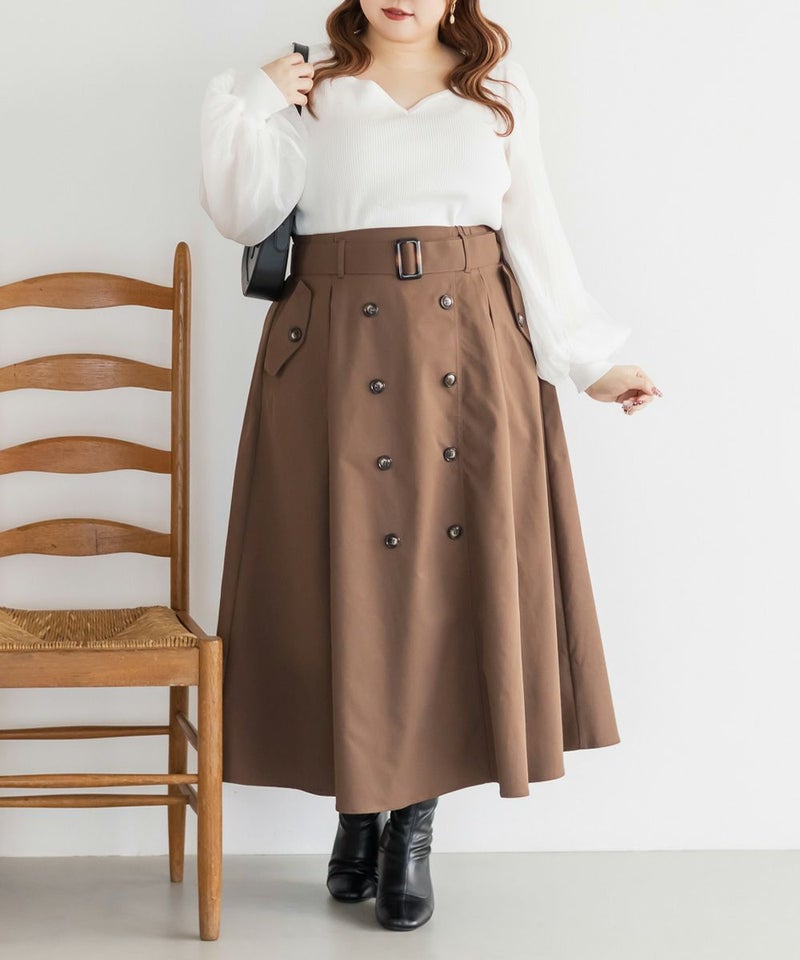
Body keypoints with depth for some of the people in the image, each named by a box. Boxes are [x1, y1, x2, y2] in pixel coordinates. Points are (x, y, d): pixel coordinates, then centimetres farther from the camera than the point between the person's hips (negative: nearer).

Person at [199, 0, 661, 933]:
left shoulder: (500, 87, 12)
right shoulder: (309, 83, 9)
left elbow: (535, 234, 10)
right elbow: (243, 215, 2)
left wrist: (587, 362, 6)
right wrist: (252, 104, -9)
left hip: (469, 355, 1)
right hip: (337, 358, -1)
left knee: (455, 572, 0)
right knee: (347, 575, 1)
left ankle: (414, 829, 11)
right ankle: (358, 810, 18)